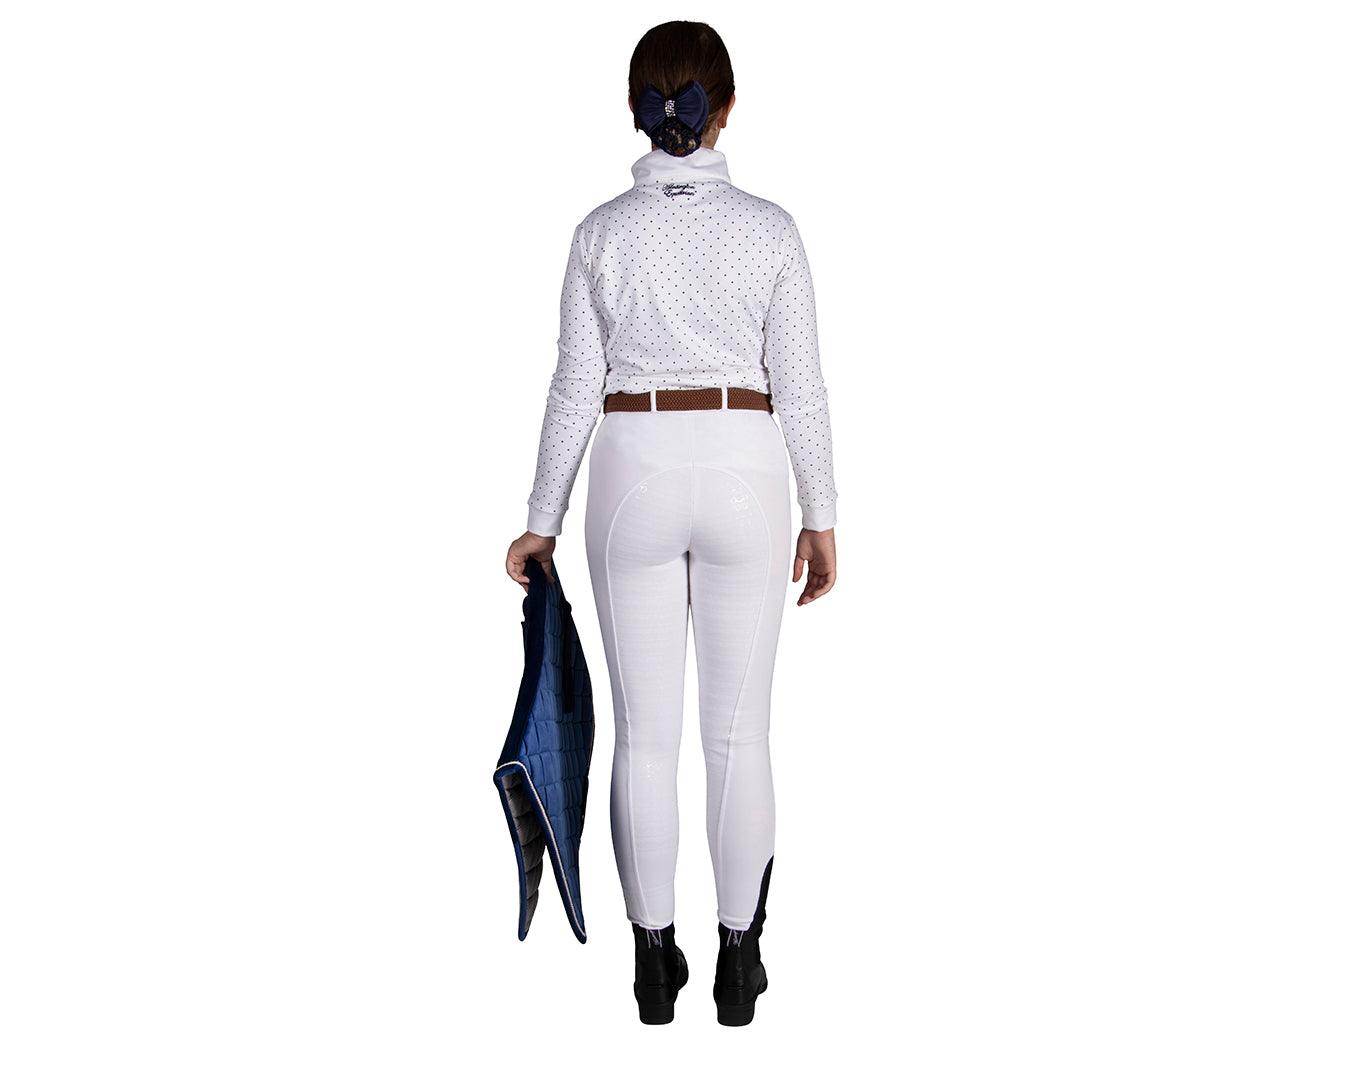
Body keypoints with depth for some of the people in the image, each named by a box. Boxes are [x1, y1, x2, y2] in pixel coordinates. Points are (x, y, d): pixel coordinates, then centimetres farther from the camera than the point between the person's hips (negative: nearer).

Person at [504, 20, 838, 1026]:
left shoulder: (602, 233, -3)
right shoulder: (770, 228, -5)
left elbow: (577, 389, -2)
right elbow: (799, 384, -3)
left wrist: (543, 521, 7)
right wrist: (821, 515, 6)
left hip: (634, 478, 1)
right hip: (742, 474, 0)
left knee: (647, 732, 9)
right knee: (738, 730, 9)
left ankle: (656, 959, 16)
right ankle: (738, 960, 16)